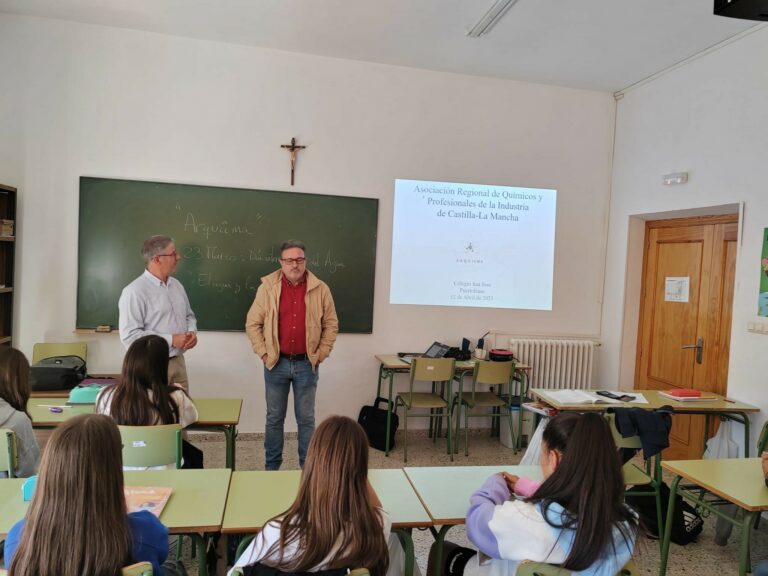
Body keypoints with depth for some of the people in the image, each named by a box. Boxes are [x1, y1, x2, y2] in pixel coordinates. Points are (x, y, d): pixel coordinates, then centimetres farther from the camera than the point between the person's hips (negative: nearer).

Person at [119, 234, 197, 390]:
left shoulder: (176, 285, 11)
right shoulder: (135, 291, -14)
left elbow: (189, 316, 21)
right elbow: (129, 336, -20)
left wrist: (192, 332, -2)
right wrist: (170, 340, -20)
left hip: (178, 361, 7)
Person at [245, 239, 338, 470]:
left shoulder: (320, 289, -2)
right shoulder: (268, 287, -3)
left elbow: (331, 325, 5)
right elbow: (253, 323, 2)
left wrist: (320, 354, -1)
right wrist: (264, 353, -4)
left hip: (306, 364, 0)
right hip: (276, 363, 0)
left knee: (306, 418, 10)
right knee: (274, 418, 12)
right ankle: (272, 466, 26)